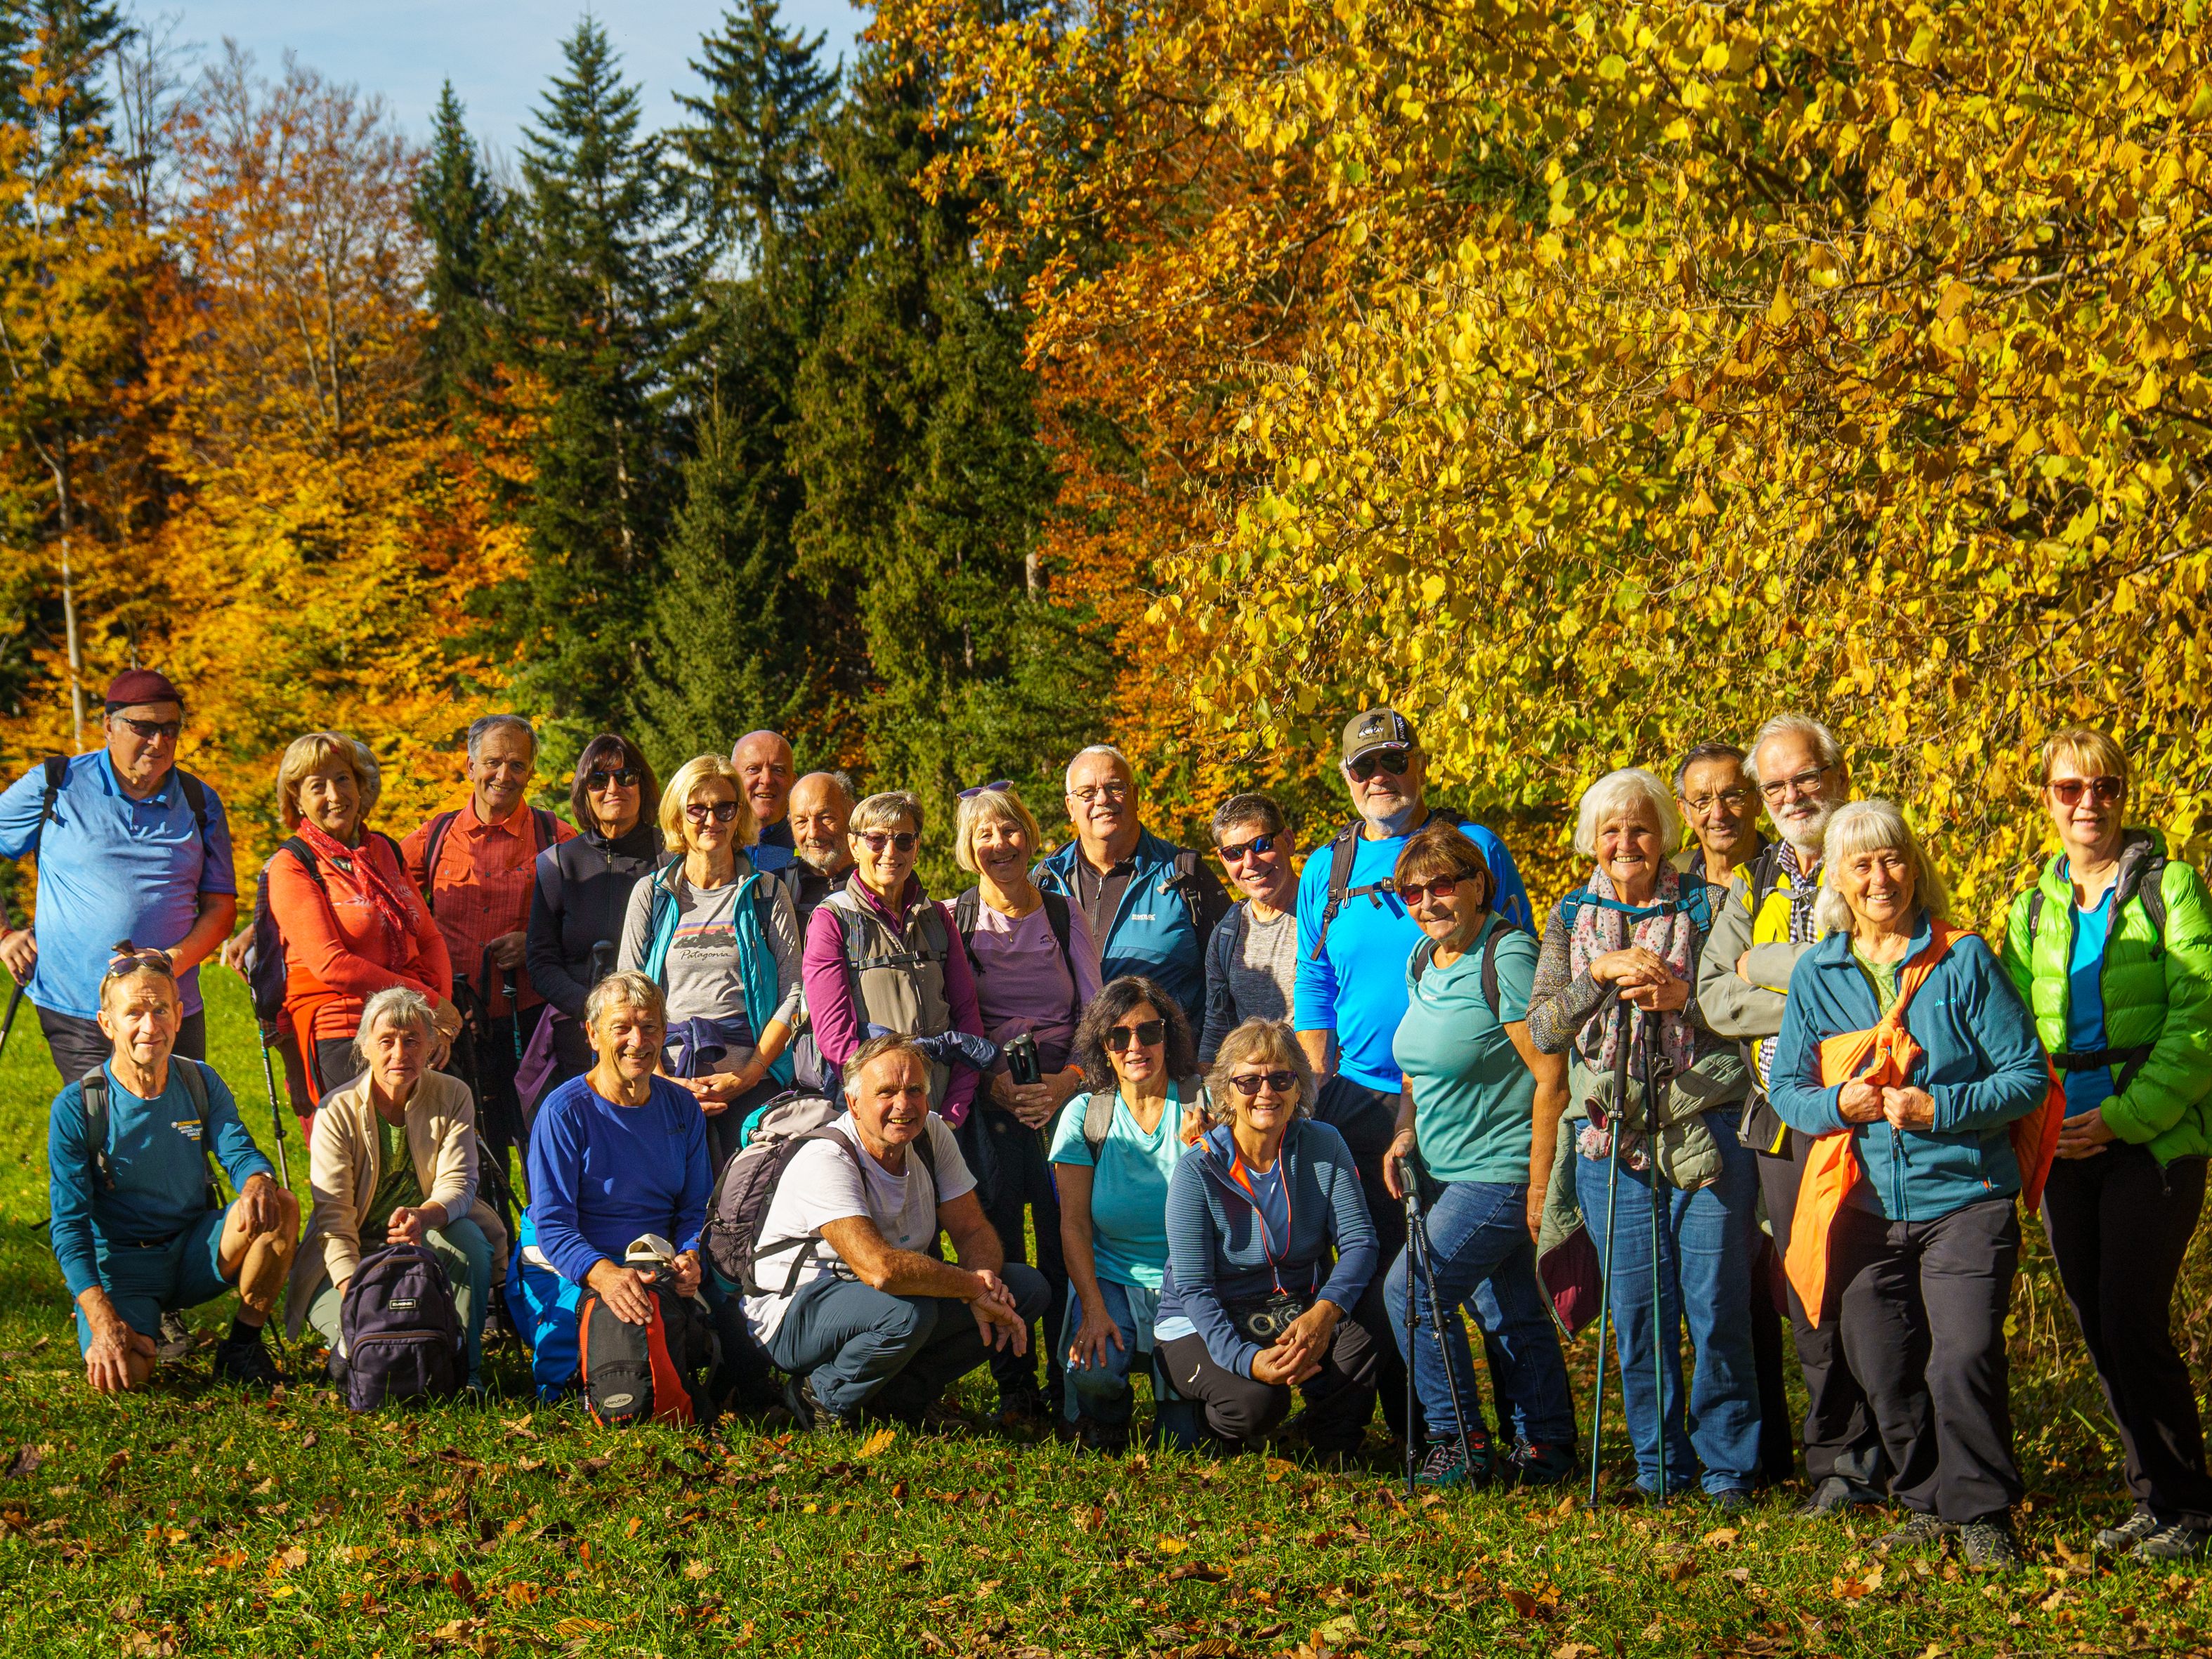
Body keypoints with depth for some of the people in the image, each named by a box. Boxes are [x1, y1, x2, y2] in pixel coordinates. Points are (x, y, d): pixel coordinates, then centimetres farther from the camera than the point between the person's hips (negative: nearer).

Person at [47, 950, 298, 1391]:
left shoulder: (201, 1084, 0)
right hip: (121, 1263, -3)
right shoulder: (76, 1107, -13)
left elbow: (240, 1153, -6)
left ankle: (243, 1343, -5)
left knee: (279, 1208, -25)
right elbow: (68, 1225, -14)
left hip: (196, 1252, 3)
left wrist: (257, 1185, -35)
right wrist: (104, 1323, -25)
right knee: (121, 1374, -30)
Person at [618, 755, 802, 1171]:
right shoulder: (651, 895, 14)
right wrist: (665, 1081, -5)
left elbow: (792, 996, 4)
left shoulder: (769, 894, 11)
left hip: (751, 1075, -1)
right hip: (670, 1074, 1)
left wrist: (747, 1077, -9)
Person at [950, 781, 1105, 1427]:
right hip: (989, 1097, -1)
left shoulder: (1065, 915, 12)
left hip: (1064, 1088, 1)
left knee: (1067, 1237, -8)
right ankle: (1015, 1390, -3)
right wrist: (994, 1081, -12)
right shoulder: (953, 919, 8)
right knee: (999, 1236, -8)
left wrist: (1068, 1081, -8)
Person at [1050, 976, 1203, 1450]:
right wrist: (1093, 1310, -12)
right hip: (1110, 1280, 1)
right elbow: (1074, 1224, -1)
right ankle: (1108, 1415, 9)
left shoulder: (1199, 1104, -1)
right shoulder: (1085, 1115, 2)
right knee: (1091, 1371, -29)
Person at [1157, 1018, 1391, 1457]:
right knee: (1256, 1400, -34)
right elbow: (1193, 1288, -18)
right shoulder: (1198, 1170, -14)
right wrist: (1246, 1359, -36)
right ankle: (1210, 1430, 4)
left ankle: (1334, 1437, -9)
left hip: (1299, 1316, 3)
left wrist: (1324, 1312, -37)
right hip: (1207, 1324, -3)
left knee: (1374, 1301, -27)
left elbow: (1359, 1239, -15)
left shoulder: (1324, 1146, -5)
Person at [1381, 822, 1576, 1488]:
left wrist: (1540, 1186, -20)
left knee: (1410, 1289, -11)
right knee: (1512, 1309, 12)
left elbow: (1552, 1077, -19)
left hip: (1501, 1171, -8)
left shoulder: (1506, 959, -17)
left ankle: (1458, 1445, -2)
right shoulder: (1423, 961, 9)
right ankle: (1546, 1449, 19)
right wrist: (1407, 1133, 4)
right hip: (1451, 1170, 8)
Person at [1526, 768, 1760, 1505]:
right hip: (1611, 1135, 2)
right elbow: (1541, 1030, 3)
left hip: (1708, 1127, -2)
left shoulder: (1707, 906, 5)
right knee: (1637, 1308, 3)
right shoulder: (1571, 918, 12)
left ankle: (1728, 1463, 6)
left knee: (1717, 1302, -4)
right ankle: (1659, 1463, 14)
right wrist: (1599, 975, -10)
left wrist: (1682, 994, -14)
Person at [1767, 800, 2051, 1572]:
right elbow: (1786, 1087, 10)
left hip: (1964, 1197, -4)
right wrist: (1840, 1103, -11)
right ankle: (1926, 1504, 25)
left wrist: (1938, 1109, -15)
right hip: (1864, 1208, 4)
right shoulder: (1816, 974, 8)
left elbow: (2028, 1076, -3)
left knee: (1963, 1361, -15)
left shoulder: (1965, 961, -2)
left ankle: (1983, 1514, 0)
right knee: (1886, 1373, 6)